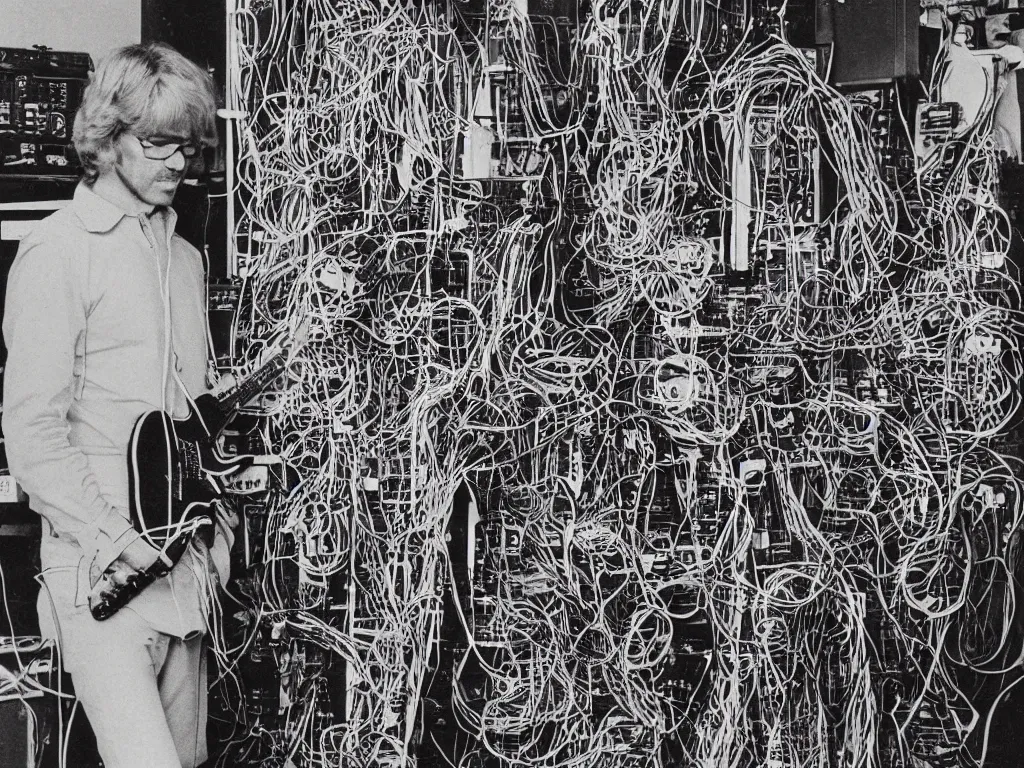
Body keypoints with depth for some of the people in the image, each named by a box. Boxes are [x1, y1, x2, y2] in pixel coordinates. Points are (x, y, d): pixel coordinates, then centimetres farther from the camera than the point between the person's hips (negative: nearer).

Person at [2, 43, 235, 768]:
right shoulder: (59, 251, -5)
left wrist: (218, 530, 11)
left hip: (188, 564, 7)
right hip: (101, 569, -7)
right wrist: (116, 540, -16)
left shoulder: (185, 258, 17)